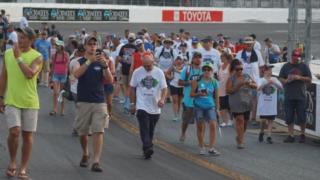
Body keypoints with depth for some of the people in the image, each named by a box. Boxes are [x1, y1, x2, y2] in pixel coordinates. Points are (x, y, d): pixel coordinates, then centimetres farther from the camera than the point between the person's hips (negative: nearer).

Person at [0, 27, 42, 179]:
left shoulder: (37, 57, -5)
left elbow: (30, 74, -23)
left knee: (27, 135, 4)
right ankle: (12, 162, 10)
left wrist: (18, 57, -19)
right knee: (14, 132, -13)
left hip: (30, 102, -1)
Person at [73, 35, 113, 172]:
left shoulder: (100, 62, 6)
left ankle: (96, 161, -14)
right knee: (83, 132, 11)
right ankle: (85, 154, 36)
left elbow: (110, 81, -5)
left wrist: (105, 66, -21)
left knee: (98, 131, -11)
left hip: (99, 102, 0)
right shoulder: (79, 62, 2)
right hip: (83, 102, 0)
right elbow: (76, 74, -20)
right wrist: (89, 61, -30)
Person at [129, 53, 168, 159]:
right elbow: (132, 88, 8)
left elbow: (164, 88, 0)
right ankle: (148, 148, -26)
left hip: (155, 108, 2)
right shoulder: (137, 72, 0)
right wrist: (132, 103, 6)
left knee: (151, 131, 11)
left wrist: (162, 99, -19)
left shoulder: (159, 72, 1)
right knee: (144, 129, -16)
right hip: (142, 106, -2)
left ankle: (147, 150, 23)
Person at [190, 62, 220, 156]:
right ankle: (201, 147, 18)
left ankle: (211, 148, -6)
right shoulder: (197, 81, 0)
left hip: (210, 107, 1)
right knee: (200, 126, 6)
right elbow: (191, 94, 3)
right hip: (199, 106, -1)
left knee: (213, 125, -11)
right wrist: (199, 94, -16)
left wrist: (217, 108, 10)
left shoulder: (214, 82, 4)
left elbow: (216, 97, 11)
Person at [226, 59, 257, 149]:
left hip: (247, 102, 5)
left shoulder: (247, 76, 9)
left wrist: (250, 84, -11)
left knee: (245, 121, 11)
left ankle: (239, 137, 33)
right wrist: (238, 86, -20)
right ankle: (240, 141, -13)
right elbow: (228, 91, -10)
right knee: (240, 120, -13)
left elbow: (255, 86, 11)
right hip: (236, 103, -5)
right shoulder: (231, 78, -3)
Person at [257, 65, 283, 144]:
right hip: (263, 104, -2)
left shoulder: (274, 79, 6)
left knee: (270, 120, 0)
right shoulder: (261, 80, 0)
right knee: (263, 120, -4)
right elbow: (259, 88, -17)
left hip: (272, 104, 2)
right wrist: (267, 83, -29)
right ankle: (261, 133, 22)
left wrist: (274, 83, -23)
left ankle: (269, 137, 3)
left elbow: (281, 87, -6)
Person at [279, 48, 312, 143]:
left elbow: (309, 79, 3)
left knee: (302, 118, 0)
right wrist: (287, 80, -10)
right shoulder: (286, 66, 10)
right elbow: (280, 78, 10)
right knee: (289, 117, 2)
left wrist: (300, 77, -12)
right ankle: (291, 135, 8)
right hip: (288, 96, 2)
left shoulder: (304, 66, 6)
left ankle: (302, 135, 15)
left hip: (301, 96, -1)